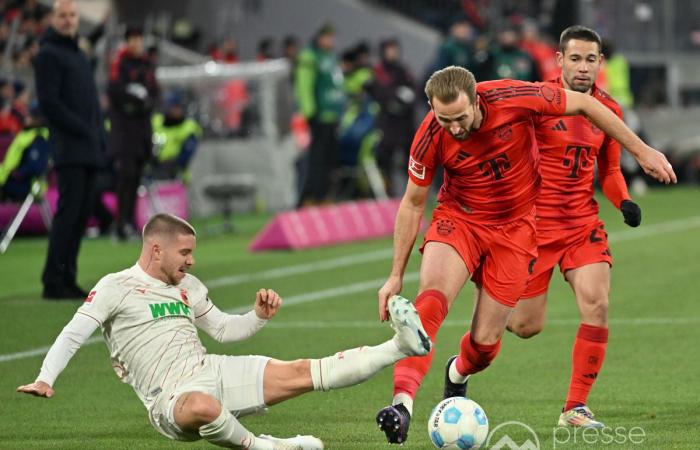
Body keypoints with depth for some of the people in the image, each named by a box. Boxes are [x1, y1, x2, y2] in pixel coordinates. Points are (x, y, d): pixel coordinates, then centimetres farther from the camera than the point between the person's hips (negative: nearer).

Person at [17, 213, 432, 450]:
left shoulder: (188, 286, 18)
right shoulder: (115, 287, -3)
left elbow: (224, 329, 27)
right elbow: (73, 335, -9)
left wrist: (260, 316, 7)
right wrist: (45, 379, -25)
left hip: (212, 371, 6)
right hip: (171, 398, -6)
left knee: (301, 373, -6)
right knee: (205, 407, -45)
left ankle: (400, 347, -13)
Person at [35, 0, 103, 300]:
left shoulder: (79, 55, 22)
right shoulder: (48, 55, -4)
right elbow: (49, 102, -13)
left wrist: (99, 135, 11)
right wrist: (82, 129, -14)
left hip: (89, 151, 8)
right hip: (68, 149, -8)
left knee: (81, 214, 6)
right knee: (68, 213, -12)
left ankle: (67, 279, 9)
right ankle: (53, 283, -11)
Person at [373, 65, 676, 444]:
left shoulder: (512, 98, -25)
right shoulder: (430, 138, -20)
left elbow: (584, 104, -9)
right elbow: (412, 204, -5)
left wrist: (642, 151, -4)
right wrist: (396, 277, -3)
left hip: (515, 229, 1)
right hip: (458, 220, 0)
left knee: (485, 341, 0)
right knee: (430, 301, -29)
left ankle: (459, 373, 37)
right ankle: (403, 402, -37)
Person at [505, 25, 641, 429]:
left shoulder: (609, 110, 4)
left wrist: (624, 201, -3)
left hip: (584, 222, 4)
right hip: (534, 222, -4)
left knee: (597, 305, -16)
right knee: (527, 327, 0)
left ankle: (576, 407, -5)